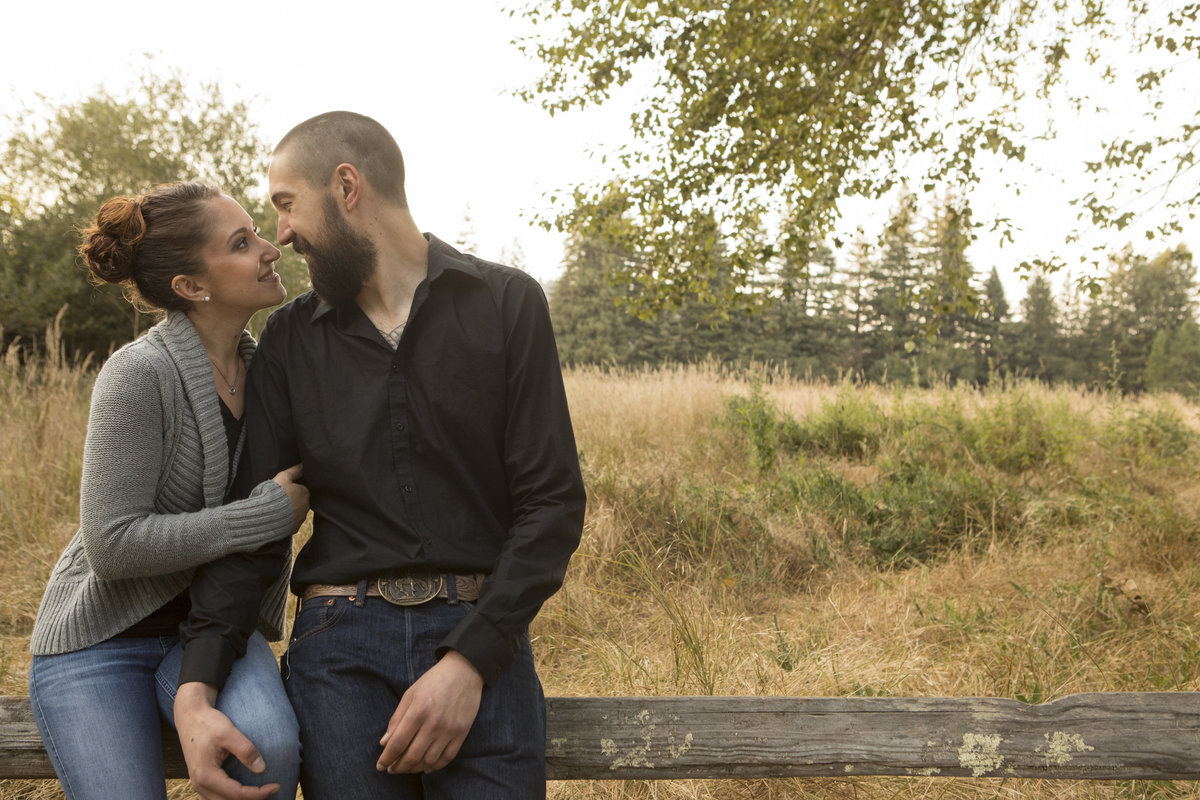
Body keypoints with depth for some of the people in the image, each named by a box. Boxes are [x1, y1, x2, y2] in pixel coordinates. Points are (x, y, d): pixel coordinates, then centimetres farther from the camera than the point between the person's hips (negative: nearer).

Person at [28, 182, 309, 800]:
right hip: (101, 641, -4)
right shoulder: (138, 374, -20)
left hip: (210, 627, 4)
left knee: (268, 743, -25)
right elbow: (112, 545, -24)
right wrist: (269, 513, -22)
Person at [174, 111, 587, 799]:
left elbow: (554, 501, -4)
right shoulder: (292, 340, 10)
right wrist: (195, 691, -8)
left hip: (481, 640, -1)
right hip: (341, 650, 2)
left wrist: (469, 661, -14)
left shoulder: (507, 302, 1)